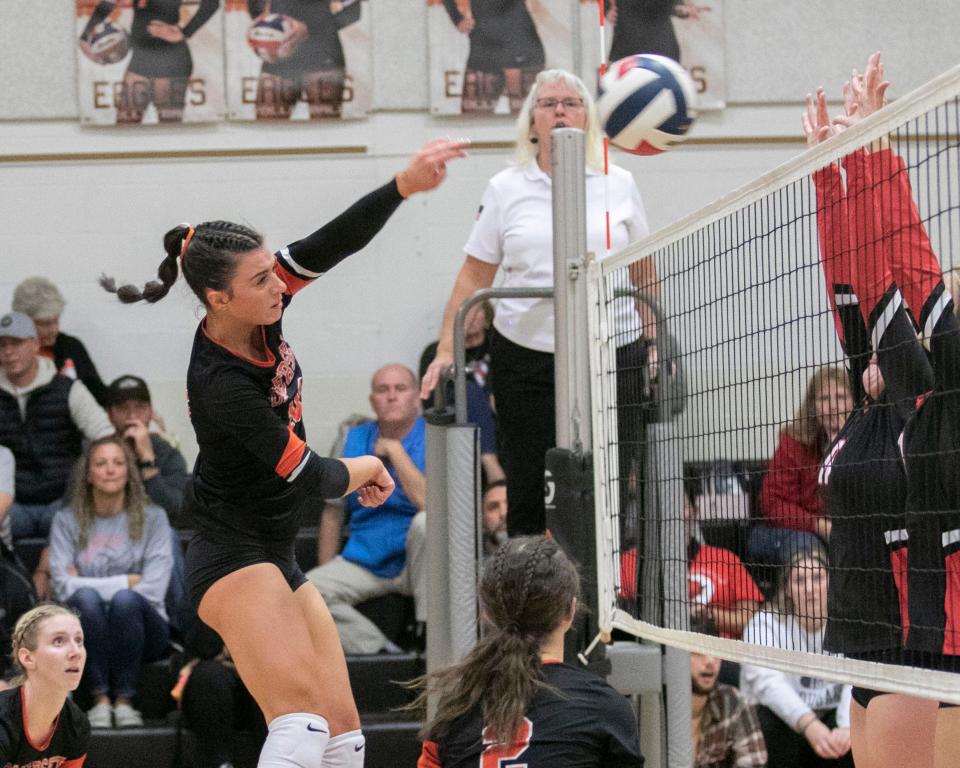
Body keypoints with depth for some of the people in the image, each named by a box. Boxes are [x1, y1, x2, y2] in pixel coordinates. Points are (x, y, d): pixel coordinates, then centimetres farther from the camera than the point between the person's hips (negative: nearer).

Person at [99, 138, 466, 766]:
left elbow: (338, 241, -11)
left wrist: (404, 186, -28)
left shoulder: (261, 309, -2)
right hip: (233, 558, -9)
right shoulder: (220, 384, -23)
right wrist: (365, 469, 6)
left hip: (278, 560, 9)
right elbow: (310, 479, -15)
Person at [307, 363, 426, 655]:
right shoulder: (355, 439, 8)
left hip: (417, 561, -4)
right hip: (365, 562, 4)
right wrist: (327, 572, 9)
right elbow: (334, 509, 13)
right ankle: (382, 653, -21)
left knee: (427, 521, -38)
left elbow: (428, 502, -23)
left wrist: (394, 451, -15)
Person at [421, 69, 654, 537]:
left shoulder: (619, 185, 8)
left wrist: (656, 345, 7)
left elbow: (644, 277, 14)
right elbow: (473, 276, 8)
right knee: (526, 495, 0)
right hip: (525, 357, 0)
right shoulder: (505, 189, 6)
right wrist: (446, 349, 1)